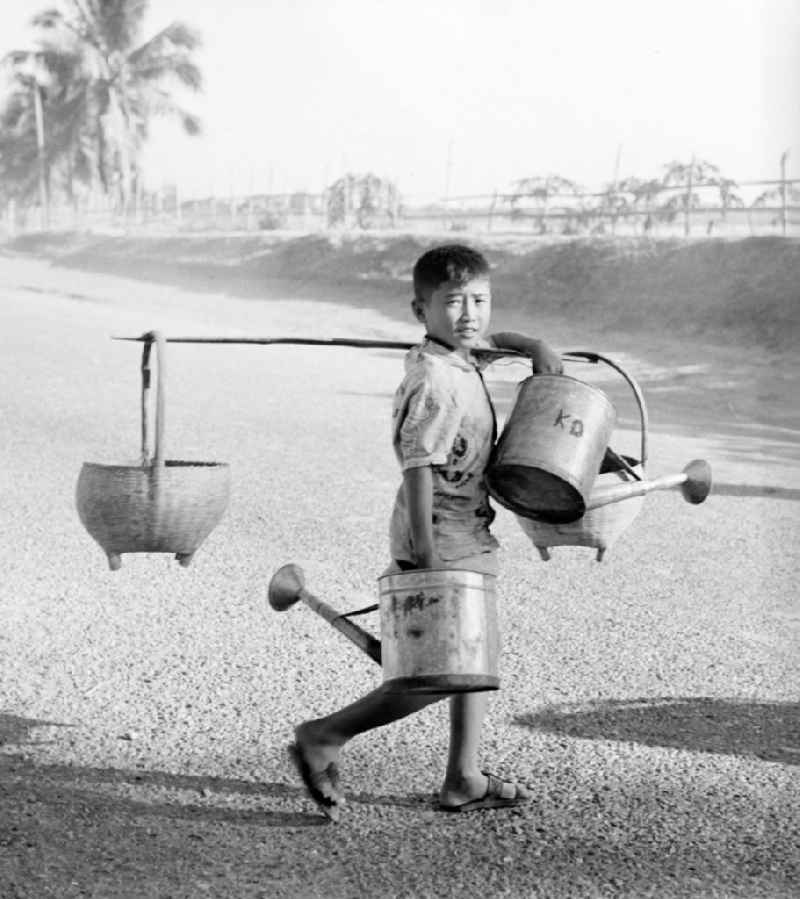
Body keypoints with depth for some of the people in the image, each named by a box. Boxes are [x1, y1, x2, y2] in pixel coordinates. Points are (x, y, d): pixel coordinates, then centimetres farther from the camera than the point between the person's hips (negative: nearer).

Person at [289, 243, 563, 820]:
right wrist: (425, 557, -28)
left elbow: (494, 340, 32)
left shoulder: (463, 356, 6)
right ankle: (323, 738, 1)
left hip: (467, 537, 10)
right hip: (442, 537, -10)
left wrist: (537, 348, 14)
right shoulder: (435, 383, -22)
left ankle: (464, 780, 24)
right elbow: (419, 469, -26)